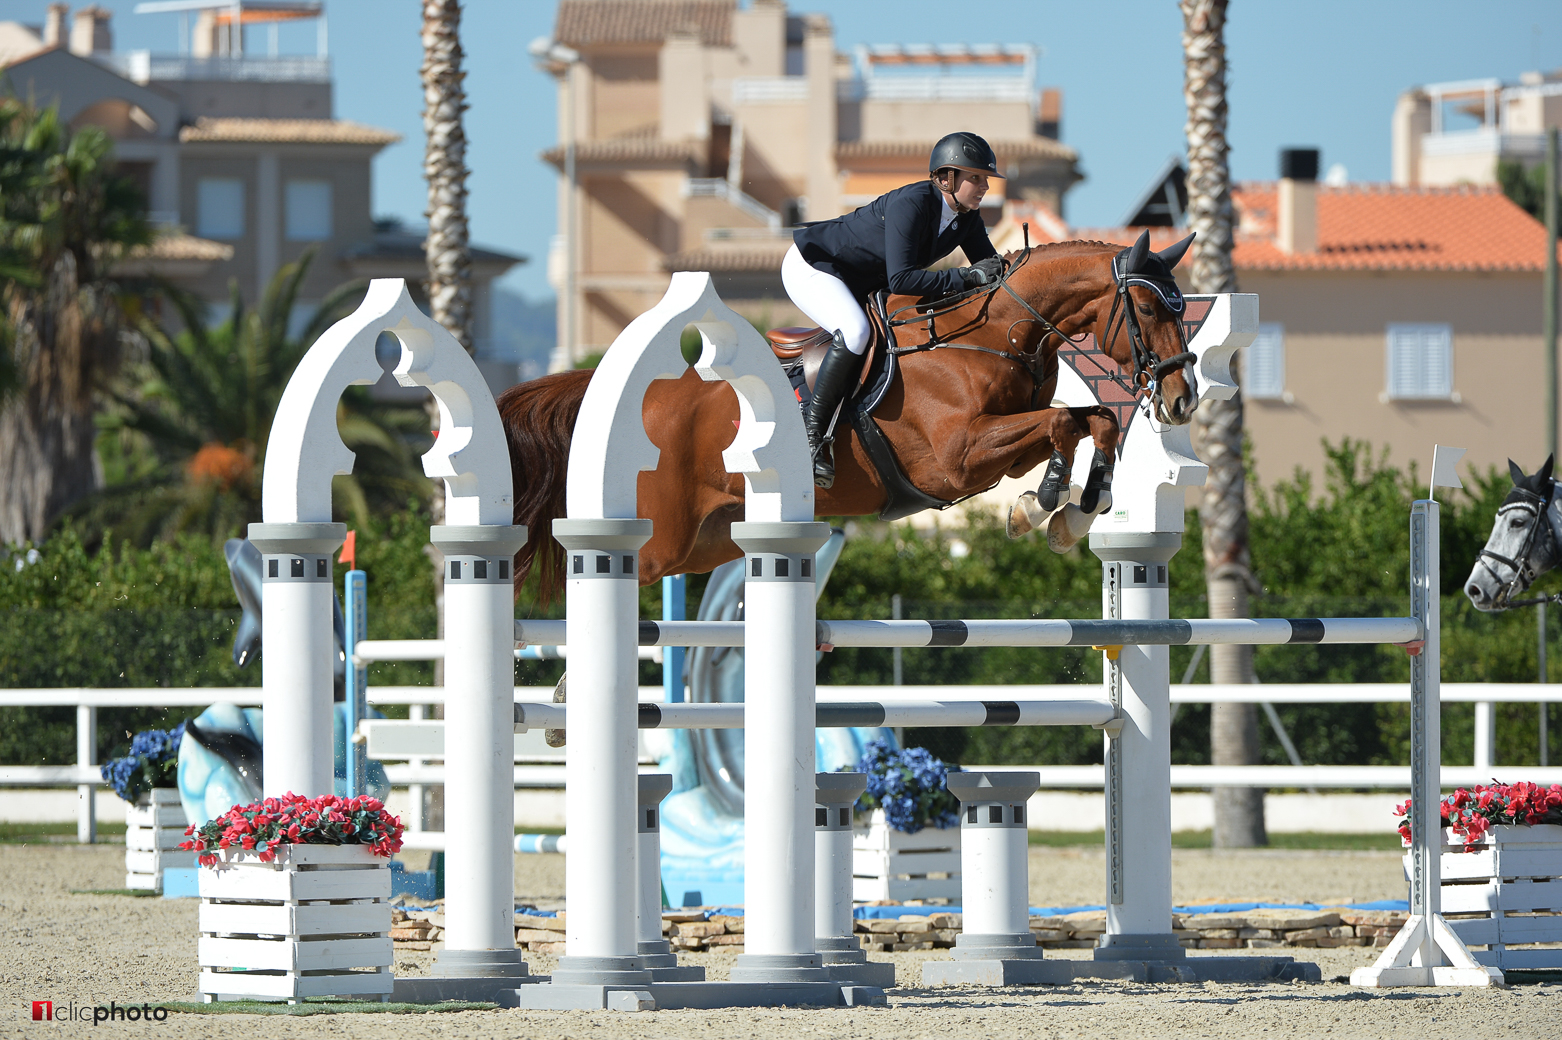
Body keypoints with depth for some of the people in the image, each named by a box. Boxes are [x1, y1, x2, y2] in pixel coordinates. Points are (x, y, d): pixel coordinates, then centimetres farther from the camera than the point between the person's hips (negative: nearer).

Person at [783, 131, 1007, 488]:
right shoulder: (910, 204, -31)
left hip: (860, 285, 10)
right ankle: (812, 432, -26)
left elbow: (990, 266, 3)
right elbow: (900, 279, -37)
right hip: (811, 267, -10)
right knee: (856, 333, -34)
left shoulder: (966, 218, -6)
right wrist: (966, 278, -38)